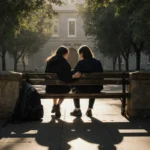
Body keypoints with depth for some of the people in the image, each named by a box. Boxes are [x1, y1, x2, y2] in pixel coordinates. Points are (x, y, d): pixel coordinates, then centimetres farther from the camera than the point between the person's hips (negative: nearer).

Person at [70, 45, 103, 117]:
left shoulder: (81, 63, -10)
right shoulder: (98, 62, 0)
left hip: (83, 89, -3)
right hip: (96, 89, 3)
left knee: (75, 89, 30)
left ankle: (77, 110, 28)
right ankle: (89, 110, 35)